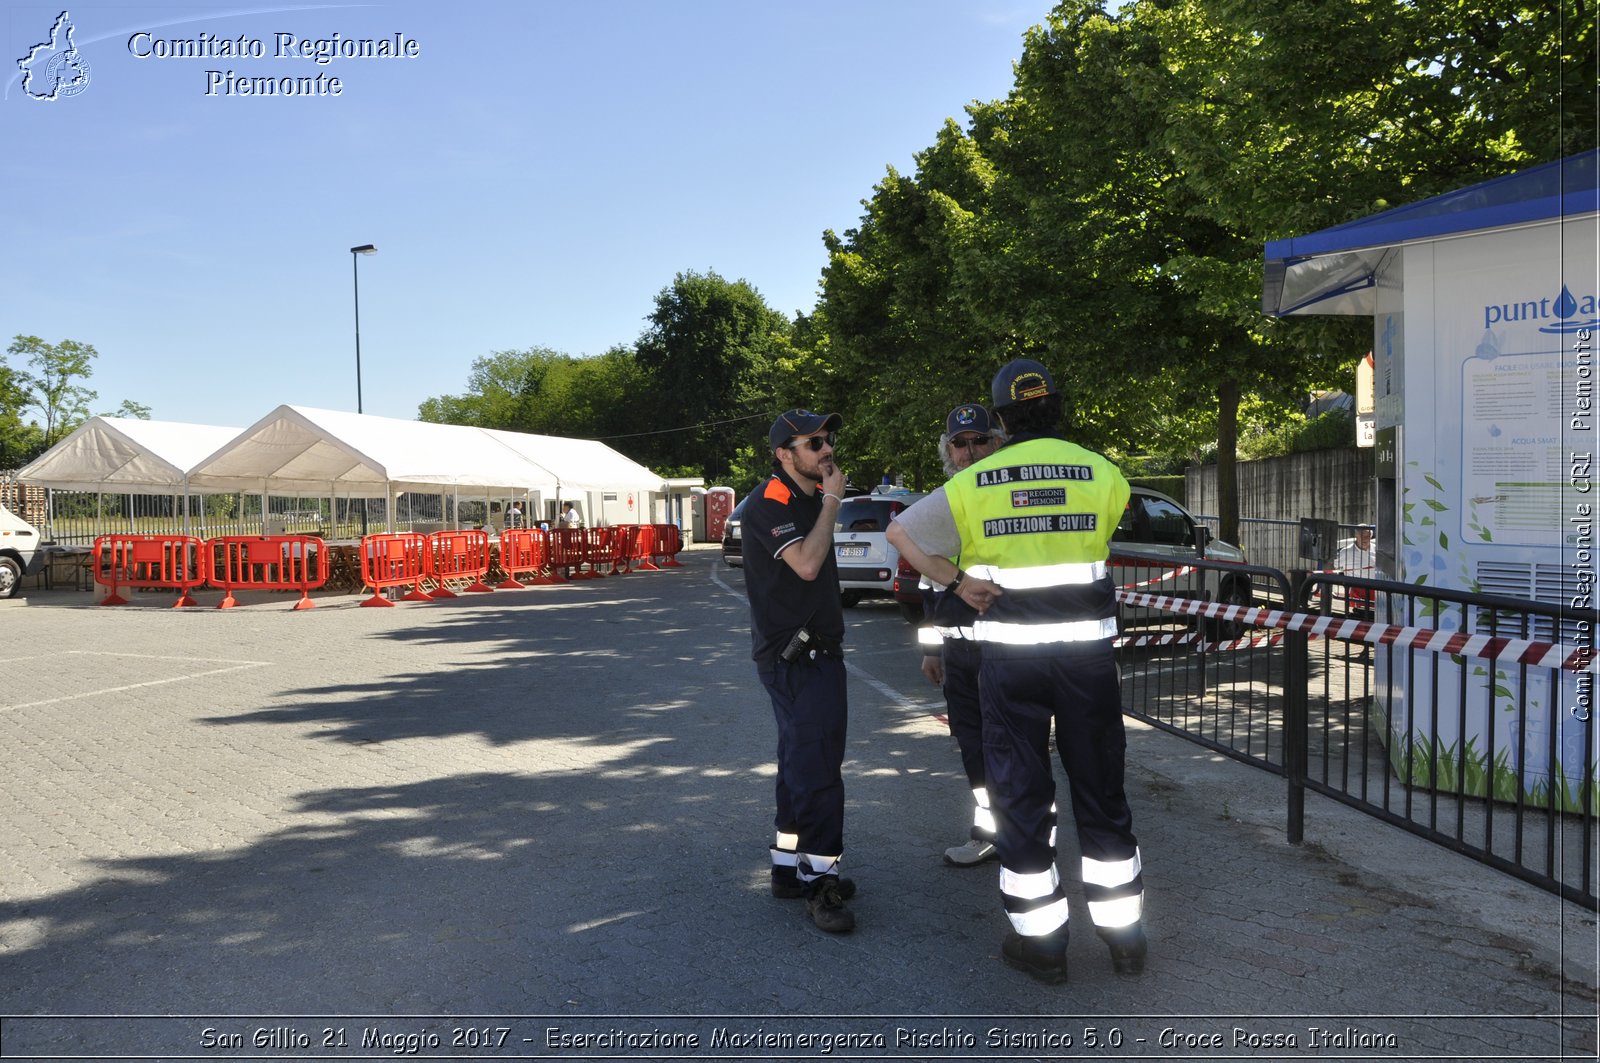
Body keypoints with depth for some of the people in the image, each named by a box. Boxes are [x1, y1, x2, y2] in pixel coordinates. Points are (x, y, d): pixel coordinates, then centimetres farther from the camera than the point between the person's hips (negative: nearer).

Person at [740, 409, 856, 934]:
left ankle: (789, 866, 25)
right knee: (817, 766, -10)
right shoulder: (768, 503, -15)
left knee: (801, 761, 15)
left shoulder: (812, 497, 13)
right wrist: (831, 502, -18)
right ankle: (819, 883, -3)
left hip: (815, 650, 9)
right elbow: (806, 564, -27)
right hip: (792, 655, -9)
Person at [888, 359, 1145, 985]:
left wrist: (956, 582, 1)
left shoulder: (973, 482, -1)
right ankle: (1125, 937, 23)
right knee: (1101, 793, 13)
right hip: (1087, 653, 1)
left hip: (1009, 657, -1)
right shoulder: (1102, 474, -1)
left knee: (1020, 794, 10)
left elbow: (900, 532, 2)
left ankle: (1040, 940, 17)